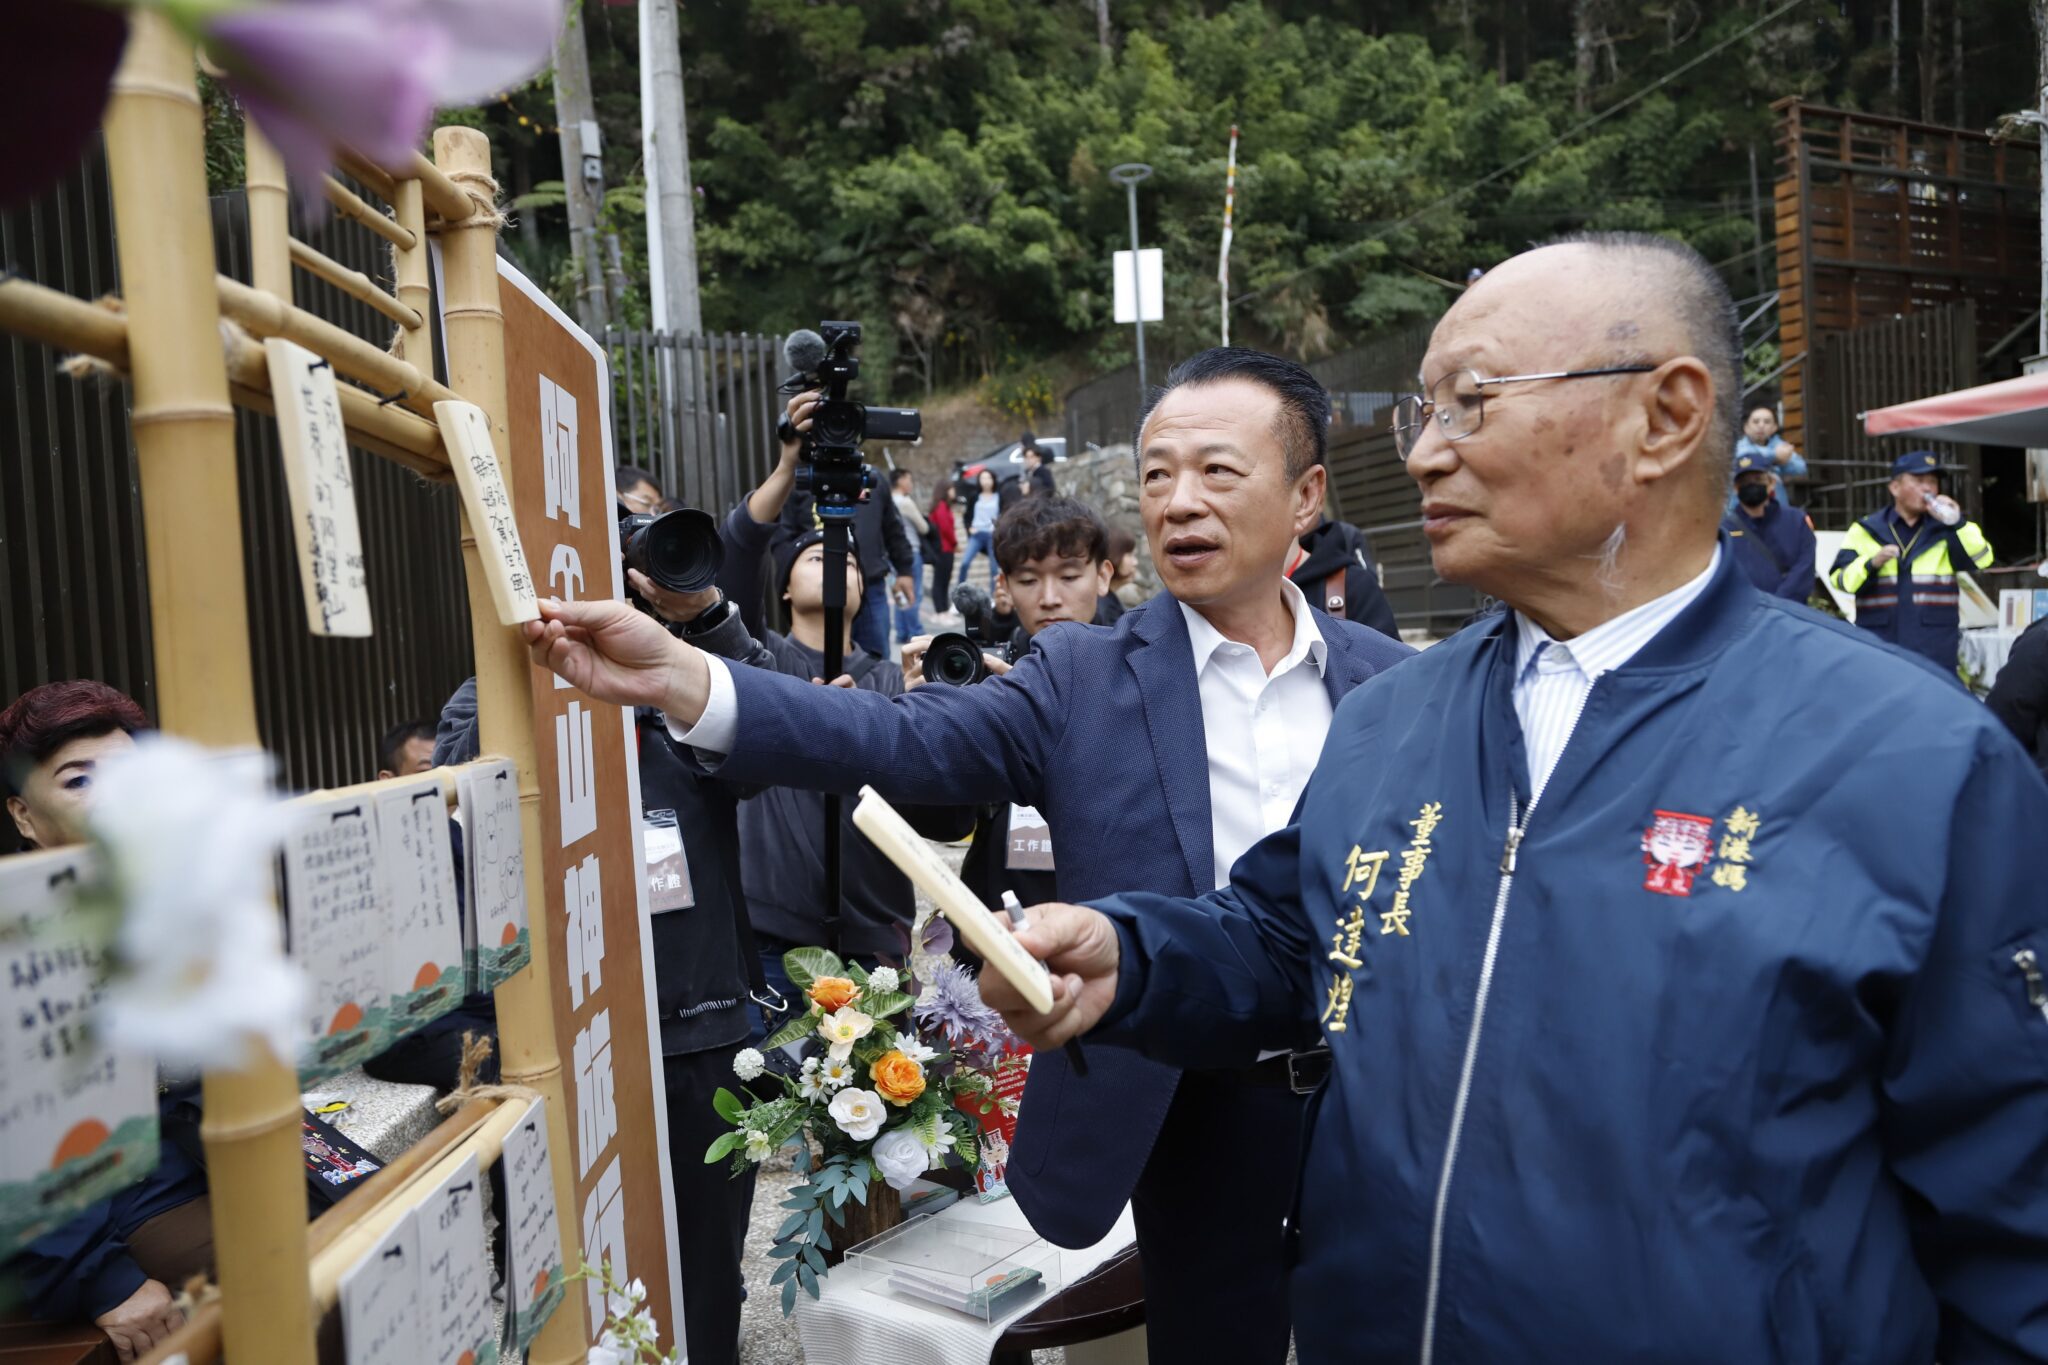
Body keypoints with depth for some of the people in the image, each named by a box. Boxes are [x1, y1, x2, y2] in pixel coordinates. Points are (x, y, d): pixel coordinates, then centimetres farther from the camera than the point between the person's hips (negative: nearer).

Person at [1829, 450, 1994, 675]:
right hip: (1878, 648, -1)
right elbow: (1840, 579, -1)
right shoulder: (1865, 531, 8)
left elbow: (1981, 558, -4)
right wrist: (1871, 563, -19)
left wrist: (1957, 522, -14)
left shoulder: (1945, 531, 13)